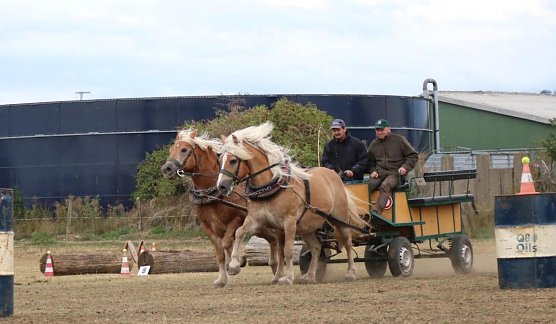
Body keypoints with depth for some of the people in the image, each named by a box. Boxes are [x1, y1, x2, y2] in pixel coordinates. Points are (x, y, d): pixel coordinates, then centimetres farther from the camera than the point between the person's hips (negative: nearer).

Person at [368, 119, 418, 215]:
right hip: (379, 174, 5)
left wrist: (405, 167, -8)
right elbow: (371, 161, 28)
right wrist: (372, 171, 7)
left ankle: (376, 212, -49)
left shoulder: (399, 140, 5)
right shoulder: (374, 144, 17)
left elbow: (413, 156, 7)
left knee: (385, 186, -36)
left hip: (395, 173, -5)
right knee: (368, 185, -27)